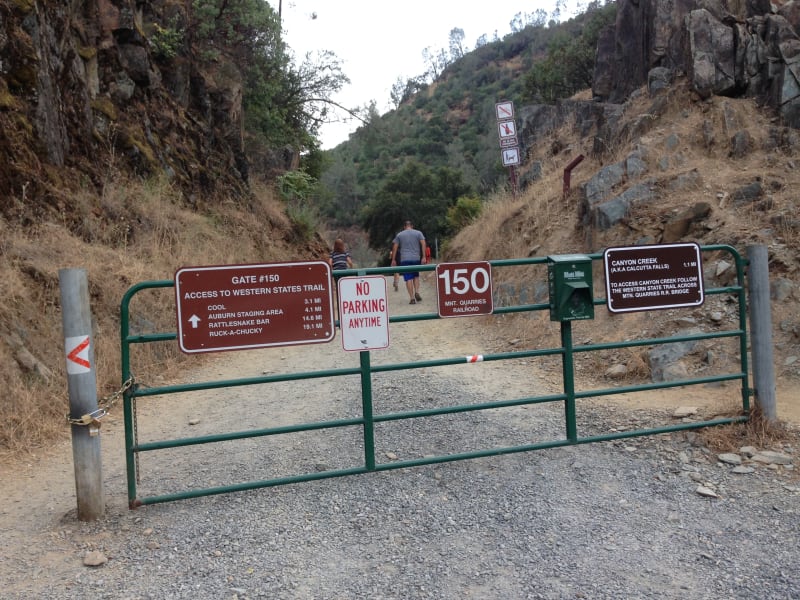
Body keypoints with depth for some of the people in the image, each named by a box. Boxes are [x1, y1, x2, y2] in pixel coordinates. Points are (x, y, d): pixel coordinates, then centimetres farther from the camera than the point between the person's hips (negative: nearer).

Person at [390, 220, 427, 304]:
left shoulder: (399, 235, 10)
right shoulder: (418, 233, 9)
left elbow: (395, 247, 4)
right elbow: (423, 244, -2)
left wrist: (393, 260, 6)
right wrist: (424, 257, -4)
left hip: (404, 259, -1)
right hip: (416, 258, 1)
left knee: (408, 279, -2)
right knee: (416, 276, 19)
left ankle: (412, 298, -7)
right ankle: (417, 292, 0)